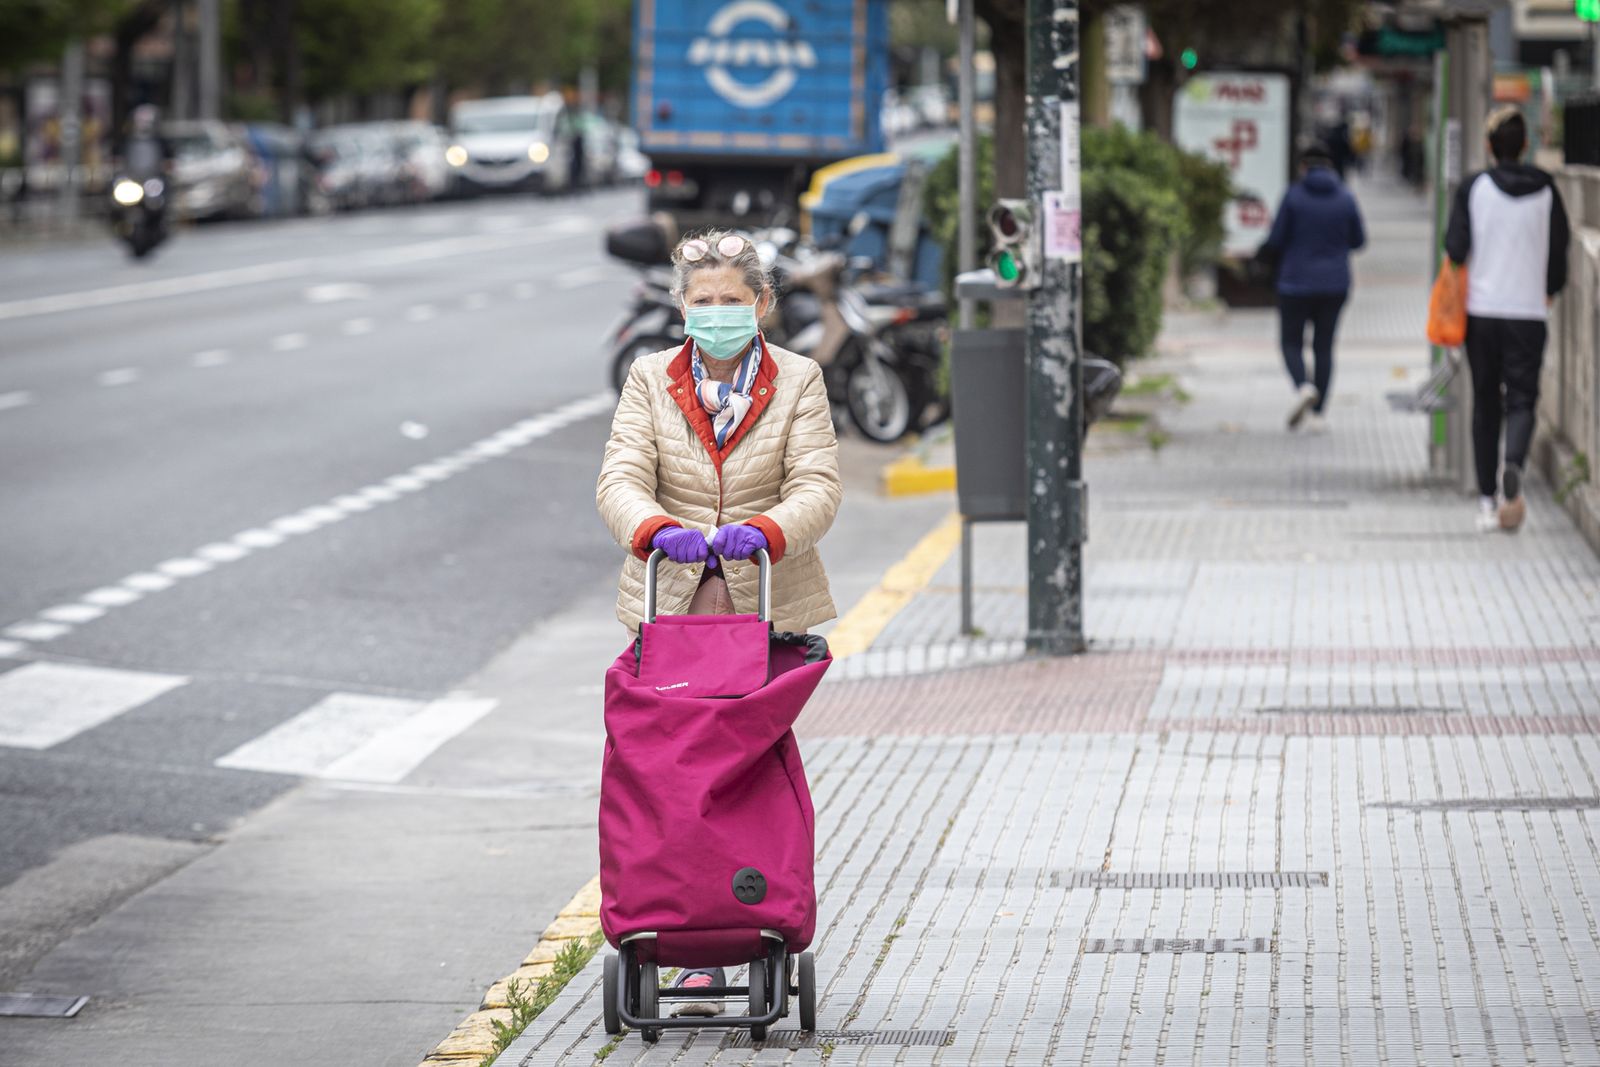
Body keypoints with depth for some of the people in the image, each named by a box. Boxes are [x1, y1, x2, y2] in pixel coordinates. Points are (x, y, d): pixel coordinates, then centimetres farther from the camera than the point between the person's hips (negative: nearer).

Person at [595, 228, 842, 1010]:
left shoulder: (798, 382, 4)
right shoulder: (650, 380, 7)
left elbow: (817, 487, -9)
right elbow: (621, 479, -6)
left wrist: (764, 530, -30)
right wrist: (657, 529, -29)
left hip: (767, 605, -1)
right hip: (670, 606, 1)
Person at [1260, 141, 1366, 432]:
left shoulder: (1293, 196, -10)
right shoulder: (1345, 198, -2)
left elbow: (1276, 240, -10)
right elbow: (1358, 239, 7)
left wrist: (1263, 253, 12)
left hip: (1296, 281, -3)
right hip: (1334, 285, 3)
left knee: (1291, 343, 10)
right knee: (1324, 346, 11)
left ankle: (1303, 387, -19)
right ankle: (1318, 414, 8)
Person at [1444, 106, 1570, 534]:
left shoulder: (1473, 188, -5)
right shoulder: (1545, 190, 0)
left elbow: (1456, 248, -9)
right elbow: (1560, 247, 4)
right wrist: (1549, 289, 22)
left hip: (1481, 309, 0)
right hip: (1529, 310, 0)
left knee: (1485, 405, 10)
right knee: (1522, 400, 0)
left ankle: (1487, 499, 11)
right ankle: (1512, 466, -32)